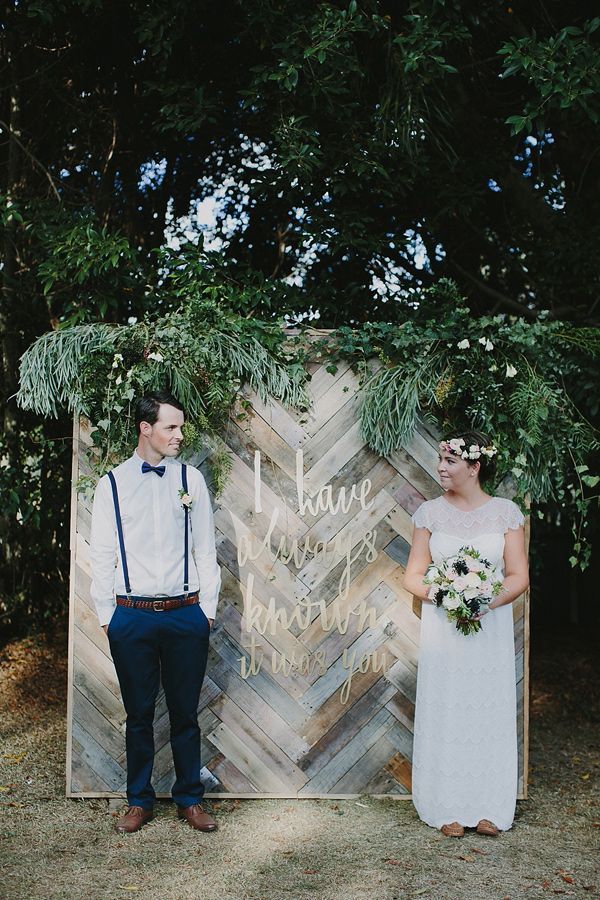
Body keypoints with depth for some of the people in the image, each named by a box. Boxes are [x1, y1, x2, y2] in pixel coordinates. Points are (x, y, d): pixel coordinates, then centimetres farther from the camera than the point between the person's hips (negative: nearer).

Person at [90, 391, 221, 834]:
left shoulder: (190, 479, 4)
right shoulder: (112, 484, 1)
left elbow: (206, 549, 7)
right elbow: (102, 555, 4)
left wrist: (207, 607, 4)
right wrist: (106, 614, 1)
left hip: (186, 615, 1)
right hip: (132, 617, 0)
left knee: (185, 713, 9)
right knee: (138, 715, 10)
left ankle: (190, 799, 24)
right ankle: (139, 801, 26)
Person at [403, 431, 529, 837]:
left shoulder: (506, 512, 0)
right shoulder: (431, 513, 3)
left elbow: (519, 576, -1)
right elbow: (413, 575, 3)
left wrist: (487, 601, -18)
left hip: (491, 628, 0)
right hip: (442, 628, 1)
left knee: (489, 712, 4)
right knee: (444, 712, 2)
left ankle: (489, 808, 16)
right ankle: (449, 809, 12)